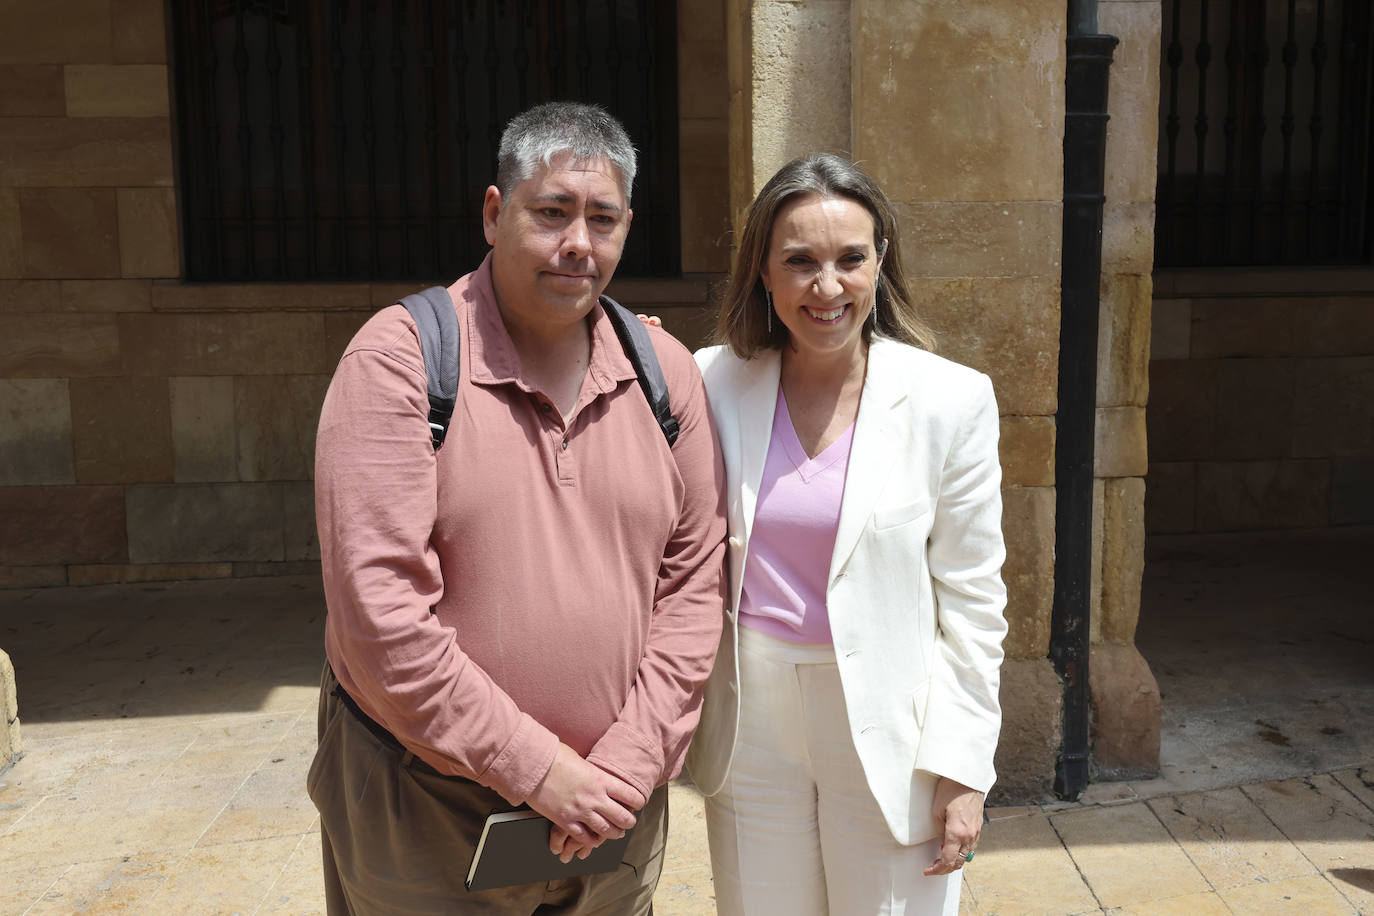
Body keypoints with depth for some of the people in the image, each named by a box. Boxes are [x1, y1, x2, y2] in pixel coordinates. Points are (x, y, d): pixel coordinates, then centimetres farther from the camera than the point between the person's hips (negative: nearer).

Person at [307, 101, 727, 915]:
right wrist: (536, 769, -16)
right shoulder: (399, 359, -13)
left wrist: (629, 762, -8)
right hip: (422, 808, -3)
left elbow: (695, 579, 0)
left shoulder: (668, 372, 0)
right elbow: (377, 612, -18)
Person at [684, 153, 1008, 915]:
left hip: (887, 732, -2)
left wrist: (962, 766, -6)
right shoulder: (714, 382, -2)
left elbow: (971, 601, -4)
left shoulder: (950, 400, -8)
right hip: (750, 721, 2)